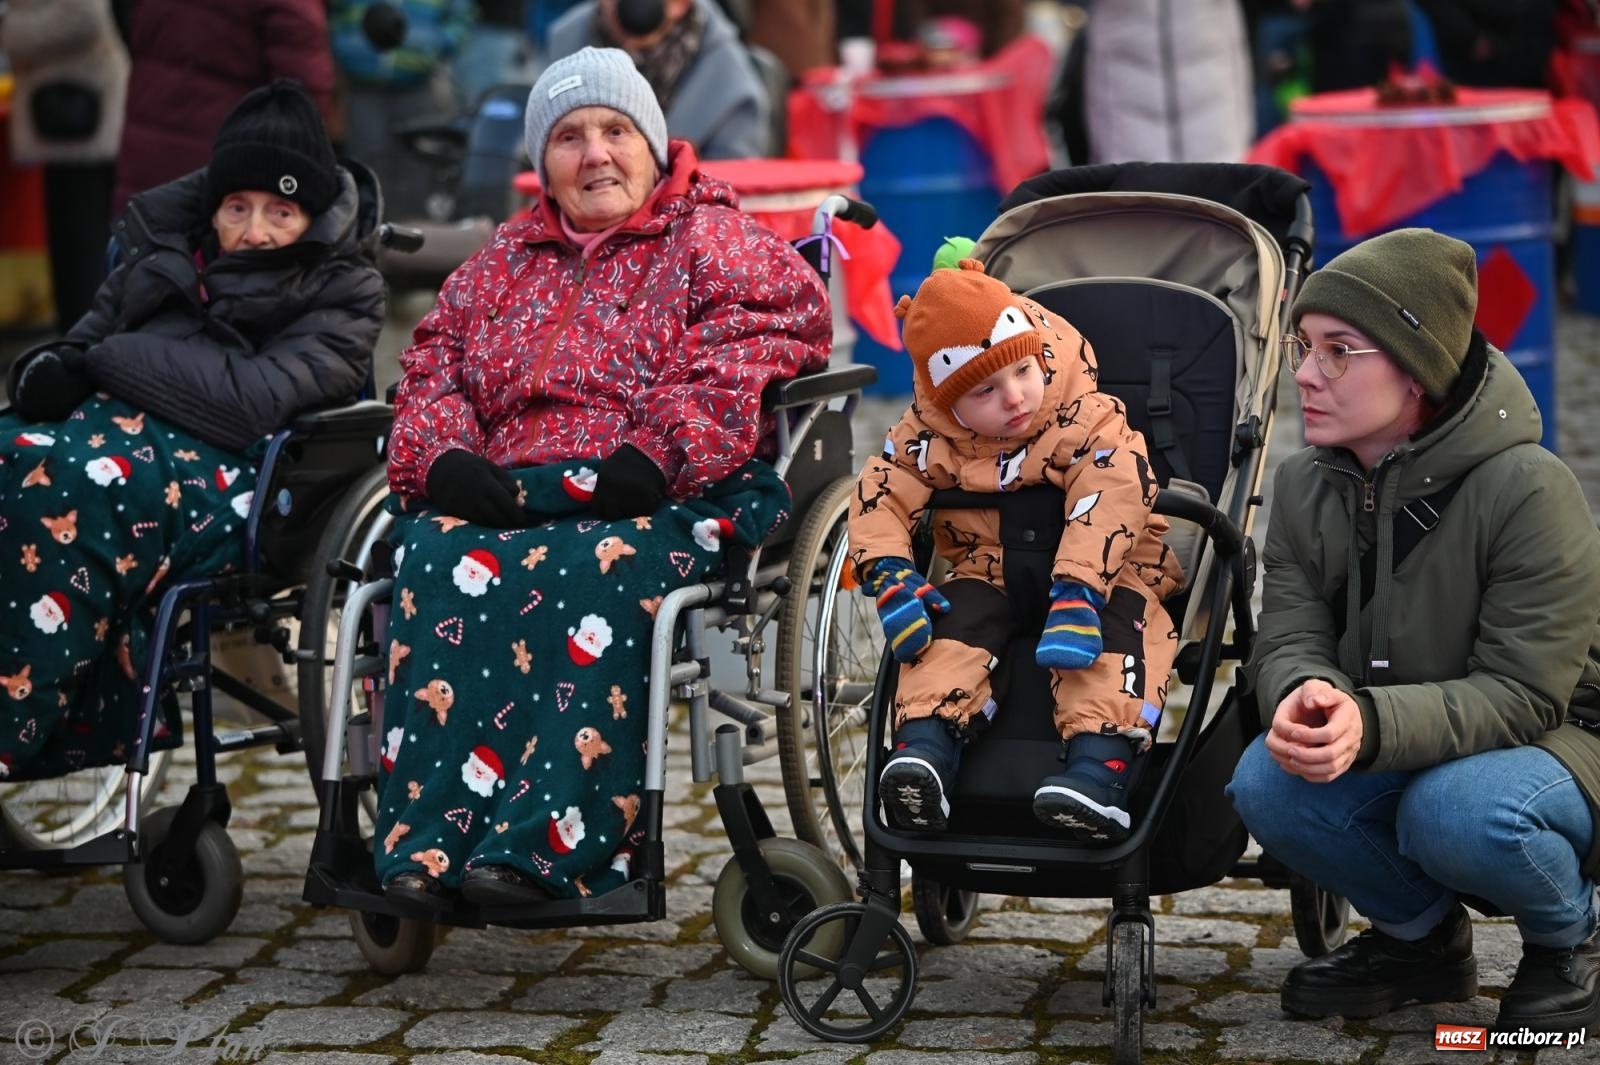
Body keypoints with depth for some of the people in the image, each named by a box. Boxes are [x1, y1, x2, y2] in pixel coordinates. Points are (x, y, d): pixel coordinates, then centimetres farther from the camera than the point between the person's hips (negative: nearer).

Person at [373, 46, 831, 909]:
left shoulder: (711, 241, 11)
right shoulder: (505, 259, 28)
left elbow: (757, 338, -6)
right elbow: (434, 362, 22)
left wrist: (660, 452, -20)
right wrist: (446, 455, -1)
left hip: (663, 499, -4)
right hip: (508, 495, 4)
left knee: (593, 571, -38)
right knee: (438, 557, -30)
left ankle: (544, 844, -43)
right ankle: (427, 840, -38)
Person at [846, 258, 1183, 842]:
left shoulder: (1088, 422, -18)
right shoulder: (928, 438, -7)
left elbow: (1110, 505, -31)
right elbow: (879, 498, -9)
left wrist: (1077, 594, -44)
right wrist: (890, 578, -27)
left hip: (1103, 570, -3)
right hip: (989, 566, 3)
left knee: (1114, 623, -32)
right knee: (952, 615, -24)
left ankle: (1101, 761, -48)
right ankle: (925, 741, -37)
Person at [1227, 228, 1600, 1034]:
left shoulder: (1526, 490, -23)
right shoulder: (1306, 485, -4)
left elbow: (1523, 693, -26)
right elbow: (1288, 636, -10)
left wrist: (1372, 723, -42)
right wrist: (1305, 695, -37)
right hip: (1387, 755, 5)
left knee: (1456, 812, -37)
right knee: (1267, 785, -24)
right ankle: (1424, 937, 5)